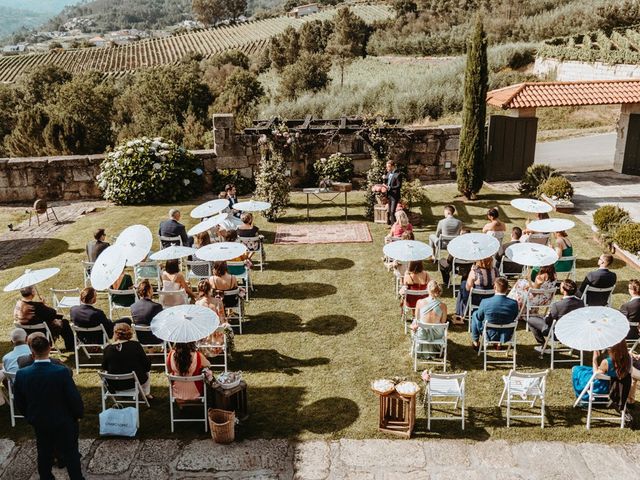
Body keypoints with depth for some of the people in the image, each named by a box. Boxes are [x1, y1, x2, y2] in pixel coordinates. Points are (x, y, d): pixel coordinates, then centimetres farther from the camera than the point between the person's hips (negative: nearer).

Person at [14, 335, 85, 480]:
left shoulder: (21, 374, -18)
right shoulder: (62, 372, -29)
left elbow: (19, 403, -3)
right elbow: (74, 397, -20)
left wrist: (30, 416, 15)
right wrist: (78, 414, 0)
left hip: (38, 423, 3)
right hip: (63, 422, -3)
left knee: (44, 453, 22)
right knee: (70, 453, 15)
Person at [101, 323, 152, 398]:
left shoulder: (108, 349, -11)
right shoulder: (135, 345, -14)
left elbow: (104, 368, 2)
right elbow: (147, 364, -9)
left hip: (114, 386, 1)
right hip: (134, 382, -1)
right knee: (146, 373, 31)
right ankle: (146, 394, 42)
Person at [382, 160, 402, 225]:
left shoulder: (398, 174, -16)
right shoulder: (388, 173, 9)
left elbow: (399, 186, -17)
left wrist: (390, 188, -25)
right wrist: (384, 179, -4)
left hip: (395, 196, -8)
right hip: (389, 195, 8)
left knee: (392, 212, -8)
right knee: (388, 212, 16)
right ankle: (389, 224, 28)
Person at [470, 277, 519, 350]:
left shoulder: (485, 302, -24)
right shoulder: (514, 303, -19)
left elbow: (479, 317, -7)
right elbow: (514, 319, 0)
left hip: (490, 336, -2)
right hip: (506, 337, 2)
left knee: (475, 314, 23)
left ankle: (475, 342, 37)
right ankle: (499, 343, 43)